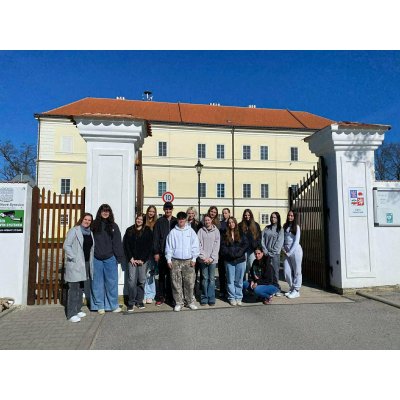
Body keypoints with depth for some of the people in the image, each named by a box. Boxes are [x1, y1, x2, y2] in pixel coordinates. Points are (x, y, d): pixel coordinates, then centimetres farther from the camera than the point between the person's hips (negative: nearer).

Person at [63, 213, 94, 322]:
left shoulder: (90, 233, 14)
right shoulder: (74, 231, -7)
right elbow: (66, 245, -12)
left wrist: (90, 261, 11)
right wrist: (74, 258, -17)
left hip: (86, 264, 7)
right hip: (75, 264, -7)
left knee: (81, 288, 14)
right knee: (74, 289, -5)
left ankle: (77, 310, 26)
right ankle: (71, 314, 1)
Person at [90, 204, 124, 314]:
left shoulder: (113, 226, 5)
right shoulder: (94, 225, 2)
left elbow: (117, 243, 3)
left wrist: (119, 257, -2)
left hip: (110, 258, 0)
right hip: (96, 259, 0)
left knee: (112, 282, 5)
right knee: (98, 283, 9)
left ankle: (114, 305, 17)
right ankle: (99, 305, 21)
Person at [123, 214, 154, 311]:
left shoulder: (148, 231, 4)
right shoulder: (129, 230, 8)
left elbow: (149, 246, -1)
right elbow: (126, 245, 5)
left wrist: (142, 259, -7)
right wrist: (131, 258, -4)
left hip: (143, 260, 0)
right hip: (132, 259, 0)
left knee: (142, 280, 3)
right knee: (132, 280, -6)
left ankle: (139, 301, 16)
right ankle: (131, 302, 3)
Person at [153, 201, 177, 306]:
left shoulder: (175, 221, 6)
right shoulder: (159, 221, 2)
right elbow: (155, 238, 0)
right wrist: (156, 252, -6)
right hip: (162, 253, -1)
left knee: (171, 275, 8)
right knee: (161, 275, 6)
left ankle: (169, 296, 19)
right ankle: (161, 297, 15)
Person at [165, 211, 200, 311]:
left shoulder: (191, 231, 5)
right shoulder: (173, 232, 4)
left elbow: (195, 246, 4)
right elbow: (169, 247, 5)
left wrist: (194, 258, -2)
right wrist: (168, 259, -1)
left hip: (188, 260, 0)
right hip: (175, 261, 0)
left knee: (189, 282, 2)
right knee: (176, 283, 2)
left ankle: (190, 301, 17)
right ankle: (178, 302, 14)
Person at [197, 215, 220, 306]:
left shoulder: (216, 231, 4)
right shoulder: (201, 231, 4)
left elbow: (217, 245, 0)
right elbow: (199, 245, -1)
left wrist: (212, 257, -8)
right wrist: (203, 257, -10)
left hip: (213, 259, 0)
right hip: (203, 259, 0)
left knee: (212, 279, 3)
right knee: (205, 278, 4)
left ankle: (211, 298, 11)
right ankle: (204, 297, 14)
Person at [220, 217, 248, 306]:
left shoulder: (241, 234, 4)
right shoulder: (225, 235, 3)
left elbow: (245, 245, -3)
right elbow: (223, 246, -3)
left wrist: (238, 253, -13)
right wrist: (230, 254, -15)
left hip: (240, 260, 0)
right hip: (229, 261, 0)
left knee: (239, 280, 7)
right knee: (230, 280, 6)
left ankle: (239, 297, 18)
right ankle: (232, 298, 15)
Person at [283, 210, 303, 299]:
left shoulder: (296, 227, -2)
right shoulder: (285, 226, 11)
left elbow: (296, 241, -6)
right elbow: (282, 238, 13)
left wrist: (290, 252, -9)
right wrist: (283, 249, 0)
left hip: (295, 250, -5)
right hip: (286, 251, 5)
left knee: (296, 271, 1)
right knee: (287, 271, 4)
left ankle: (296, 290, 10)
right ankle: (291, 288, 21)